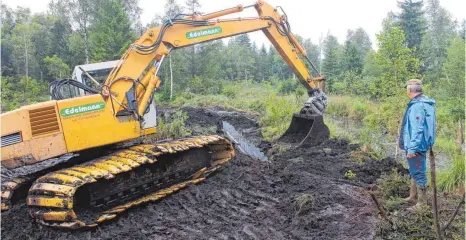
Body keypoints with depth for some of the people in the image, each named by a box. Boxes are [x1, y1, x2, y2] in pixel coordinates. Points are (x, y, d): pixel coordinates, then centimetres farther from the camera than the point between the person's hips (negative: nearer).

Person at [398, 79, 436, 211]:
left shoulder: (417, 105, -22)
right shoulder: (426, 102, 9)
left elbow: (417, 129, -26)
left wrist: (412, 148, -24)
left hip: (416, 146, -10)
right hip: (422, 144, 10)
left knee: (418, 173, 0)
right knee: (415, 172, 21)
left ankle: (422, 203, 9)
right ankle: (413, 197, 34)